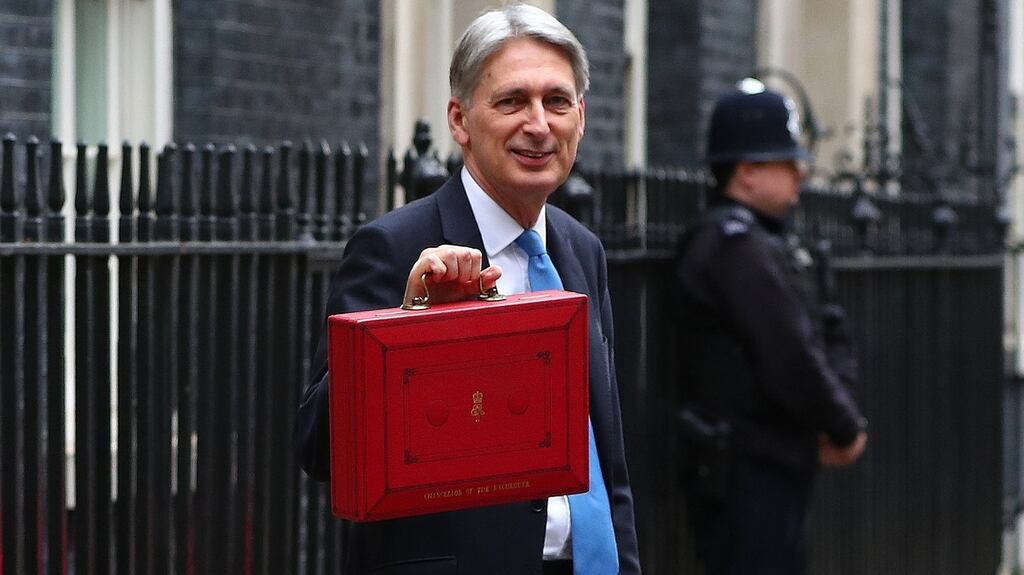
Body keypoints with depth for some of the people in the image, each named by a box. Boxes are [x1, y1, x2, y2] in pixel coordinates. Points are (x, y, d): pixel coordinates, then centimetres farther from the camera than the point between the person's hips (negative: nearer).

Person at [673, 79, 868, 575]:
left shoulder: (766, 245, 17)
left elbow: (828, 331, 16)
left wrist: (840, 417, -1)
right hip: (746, 467, -11)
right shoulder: (737, 248, -16)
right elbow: (790, 360, -21)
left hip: (777, 463, 11)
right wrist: (845, 428, -8)